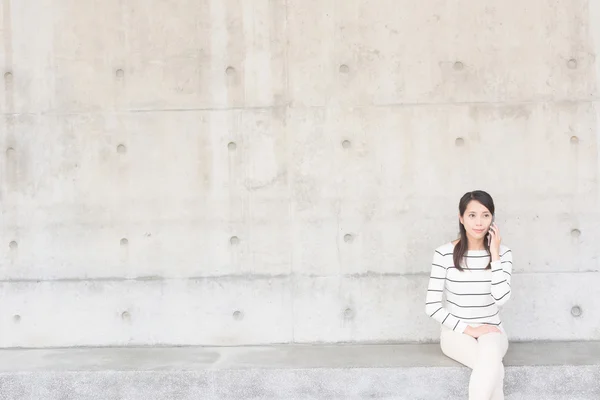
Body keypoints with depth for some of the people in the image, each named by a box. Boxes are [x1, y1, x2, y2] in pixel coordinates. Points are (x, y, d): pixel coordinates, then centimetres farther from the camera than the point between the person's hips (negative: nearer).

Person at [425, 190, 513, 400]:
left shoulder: (502, 253, -3)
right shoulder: (444, 253, -10)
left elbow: (501, 298, -18)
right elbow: (432, 306, -10)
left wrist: (494, 254, -17)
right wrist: (468, 329, -15)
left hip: (491, 330, 2)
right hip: (456, 332, -2)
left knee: (490, 364, -33)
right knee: (494, 369, -31)